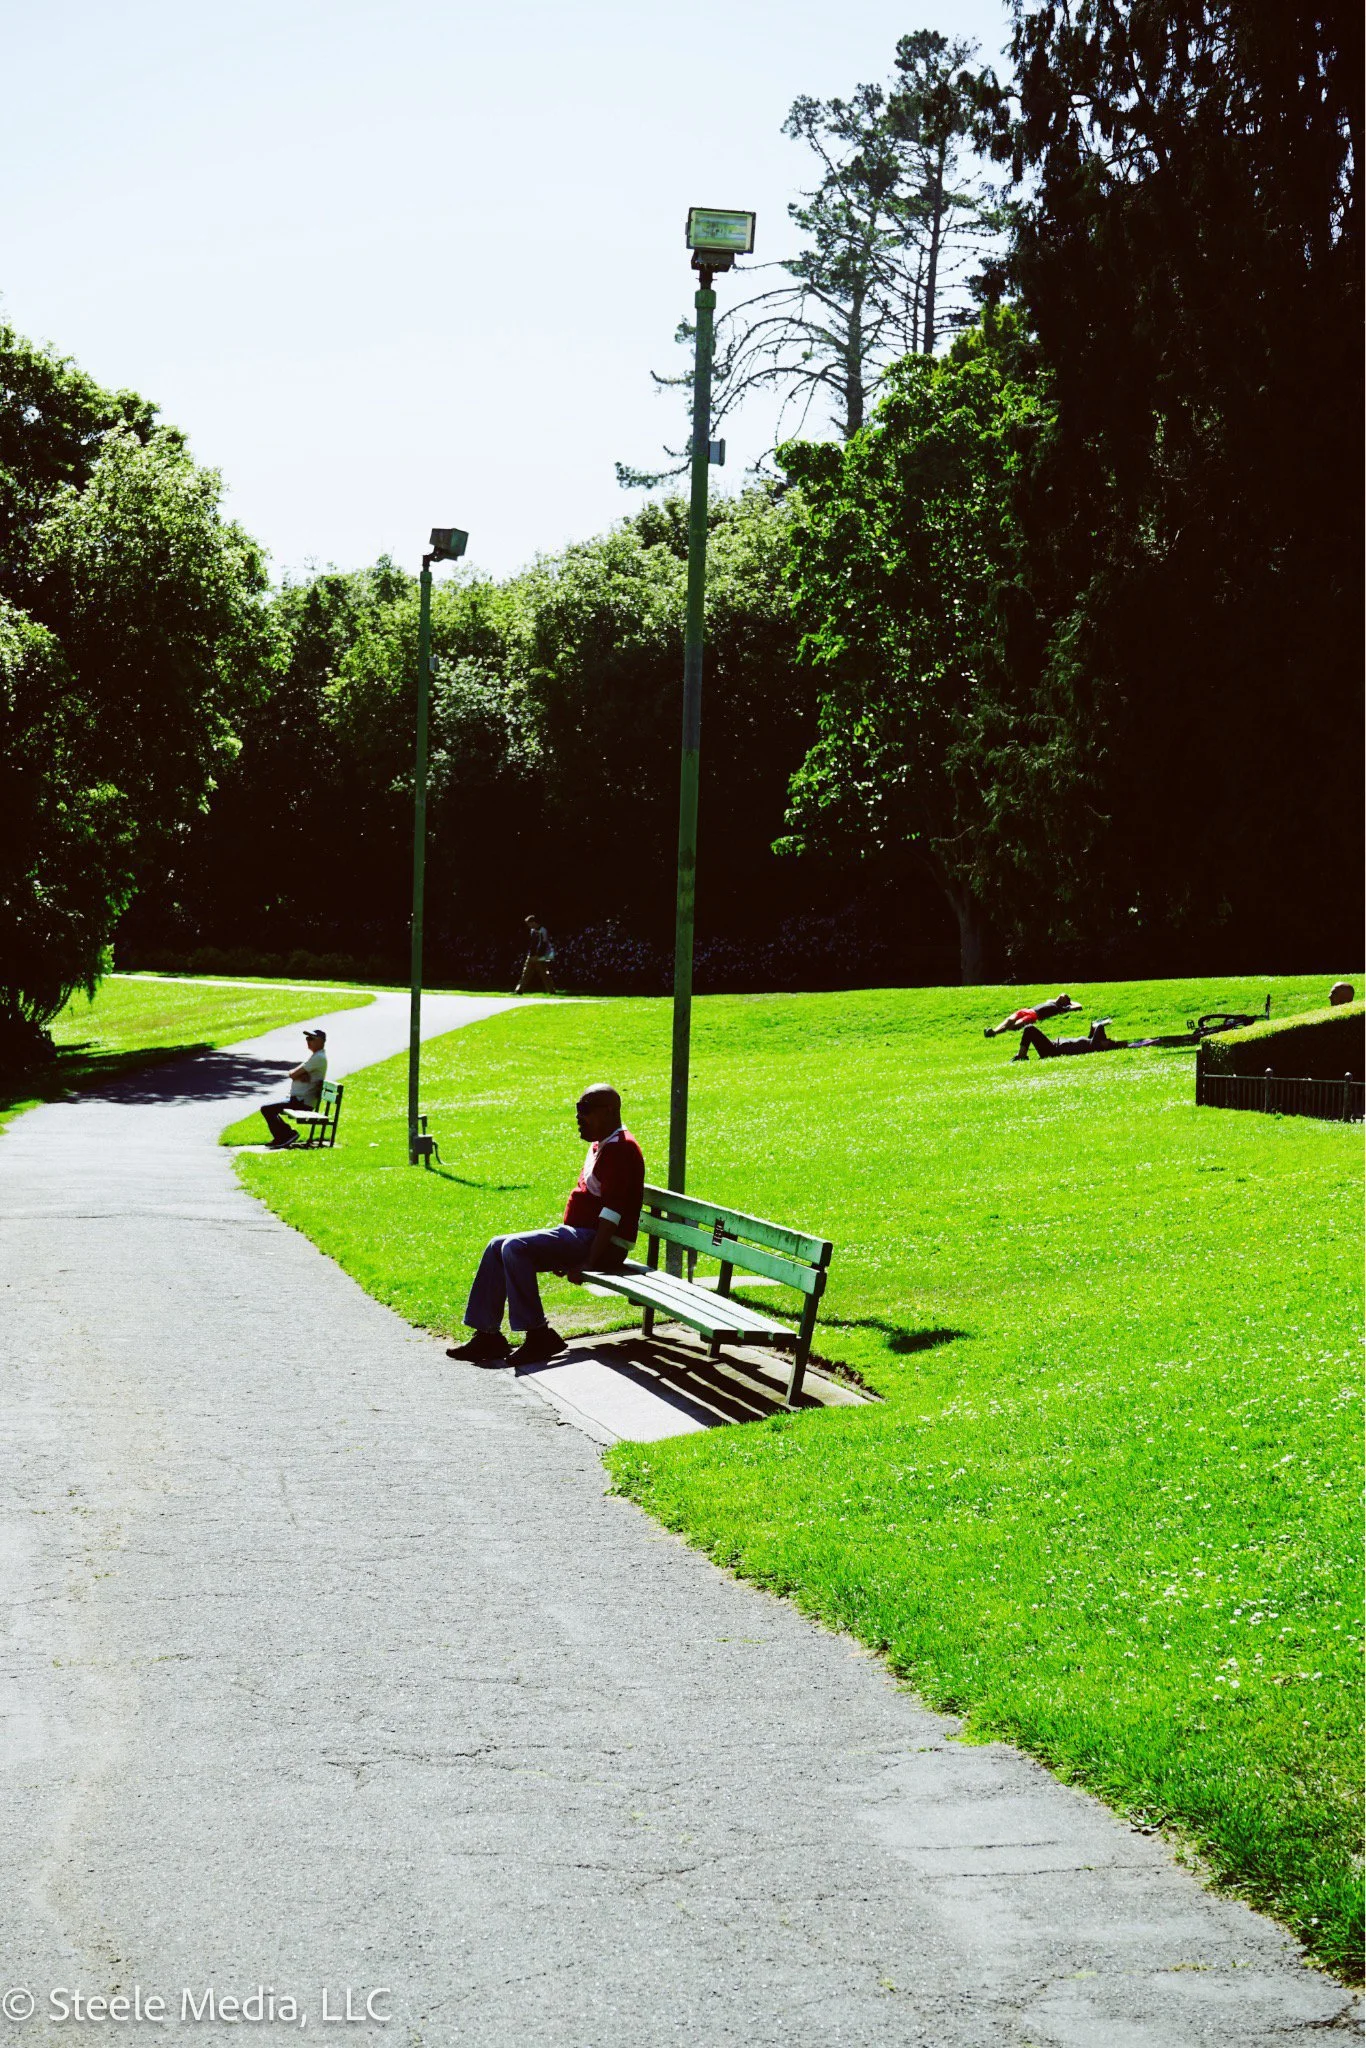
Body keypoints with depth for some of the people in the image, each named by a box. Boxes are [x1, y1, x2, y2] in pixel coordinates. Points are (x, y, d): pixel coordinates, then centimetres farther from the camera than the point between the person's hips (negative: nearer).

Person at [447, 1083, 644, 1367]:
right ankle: (488, 1335, 0)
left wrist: (588, 1263, -25)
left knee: (516, 1248, -25)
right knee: (497, 1247, 3)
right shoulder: (600, 1146, 19)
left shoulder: (620, 1149, -15)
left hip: (601, 1244, -11)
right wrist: (561, 1252, 17)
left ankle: (539, 1335, -21)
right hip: (578, 1234, 11)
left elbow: (611, 1214, -22)